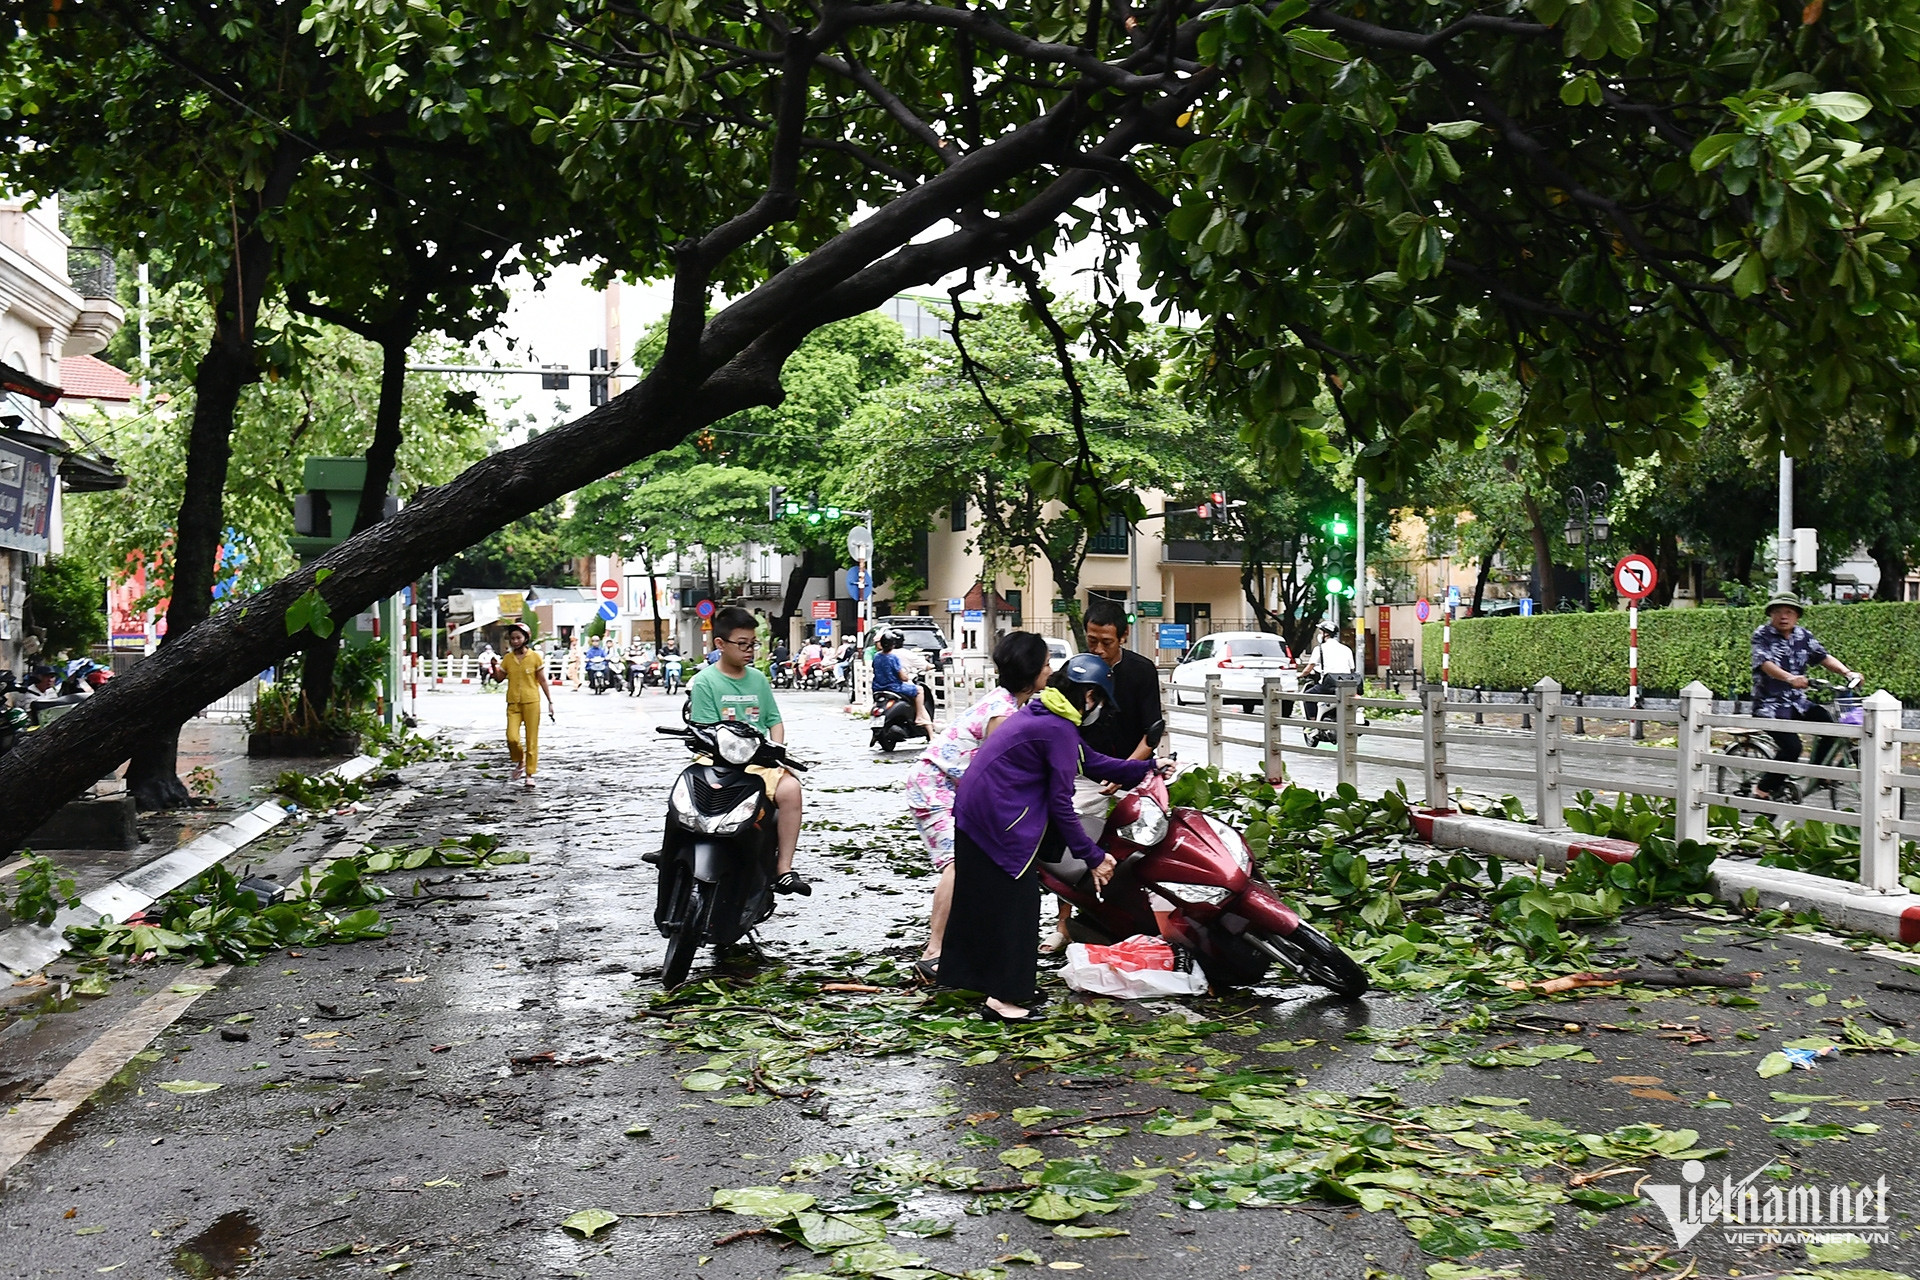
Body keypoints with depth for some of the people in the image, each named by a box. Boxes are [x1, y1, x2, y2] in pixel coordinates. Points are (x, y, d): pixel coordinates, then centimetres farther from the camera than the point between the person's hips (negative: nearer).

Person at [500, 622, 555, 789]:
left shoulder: (535, 657, -2)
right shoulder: (508, 658, 6)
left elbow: (543, 681, 2)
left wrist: (550, 702, 1)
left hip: (531, 702, -2)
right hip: (513, 703, 2)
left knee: (531, 740, -1)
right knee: (512, 738, -12)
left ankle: (529, 774, 8)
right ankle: (519, 763, 16)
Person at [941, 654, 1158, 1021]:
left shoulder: (1042, 713, 16)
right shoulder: (1060, 729, -15)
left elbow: (1090, 762, 21)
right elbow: (1061, 804, -15)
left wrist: (1145, 768, 25)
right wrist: (1092, 856, -9)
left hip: (971, 812, 10)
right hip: (1000, 821, -10)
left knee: (978, 902, 18)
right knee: (1015, 905, -4)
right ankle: (1006, 997, -1)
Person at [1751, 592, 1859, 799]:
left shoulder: (1803, 636, 9)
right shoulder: (1762, 635, -7)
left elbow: (1824, 657, 2)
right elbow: (1766, 664, -23)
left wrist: (1847, 673, -17)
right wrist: (1790, 678, -42)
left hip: (1798, 702, 5)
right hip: (1770, 704, -5)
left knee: (1828, 723, -19)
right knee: (1791, 747, -22)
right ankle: (1763, 789, -5)